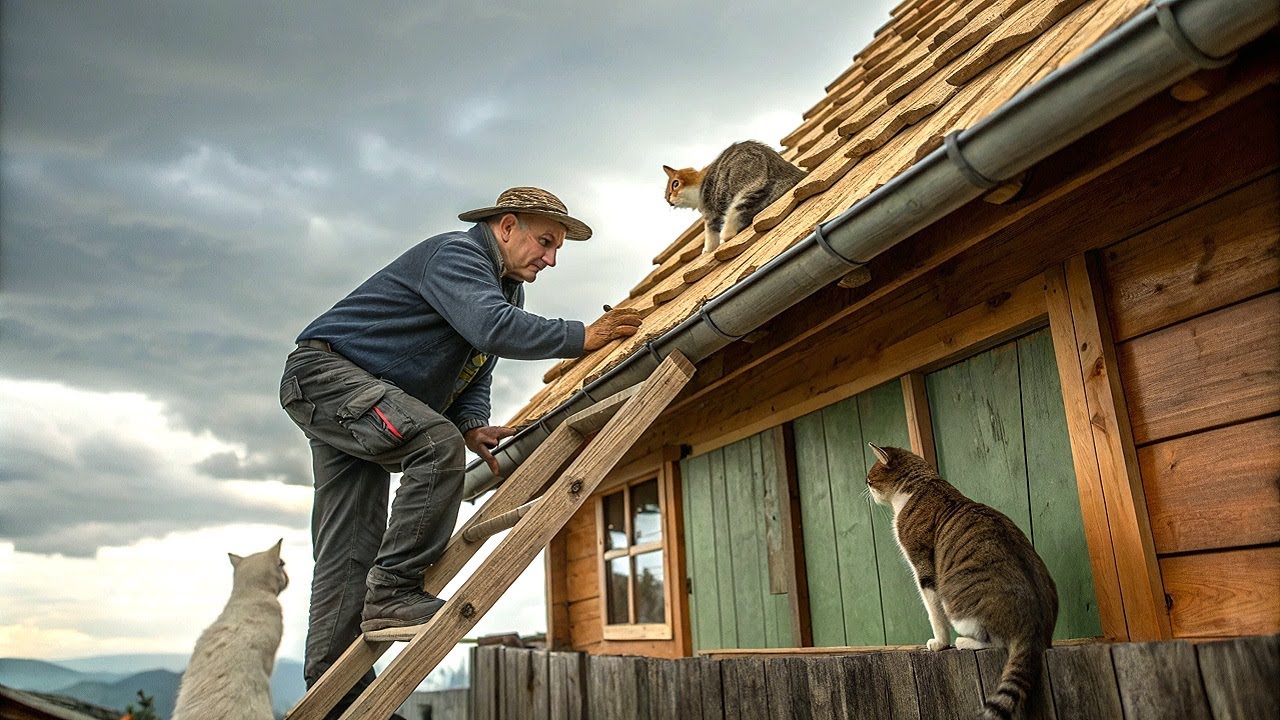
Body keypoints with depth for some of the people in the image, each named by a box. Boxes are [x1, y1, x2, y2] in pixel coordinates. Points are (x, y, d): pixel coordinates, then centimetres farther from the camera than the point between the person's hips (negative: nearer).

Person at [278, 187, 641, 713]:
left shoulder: (505, 287, 14)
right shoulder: (456, 253, -16)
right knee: (437, 443, -31)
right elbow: (492, 328, -35)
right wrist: (582, 337, -30)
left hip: (363, 408, 10)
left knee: (350, 555, 4)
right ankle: (393, 590, -22)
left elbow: (475, 374, 13)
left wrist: (472, 425, -7)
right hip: (325, 370, -9)